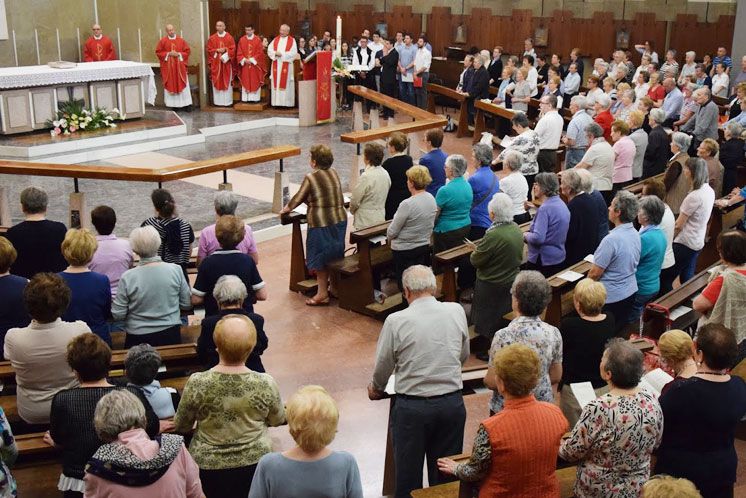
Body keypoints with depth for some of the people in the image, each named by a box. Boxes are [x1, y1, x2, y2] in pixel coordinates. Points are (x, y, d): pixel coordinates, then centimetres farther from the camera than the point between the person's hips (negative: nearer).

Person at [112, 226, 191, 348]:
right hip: (170, 336, 1)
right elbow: (186, 304, 0)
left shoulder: (128, 277, -16)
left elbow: (118, 315, -8)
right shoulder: (175, 270, -11)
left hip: (138, 339, -1)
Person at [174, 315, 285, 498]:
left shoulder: (196, 383, -22)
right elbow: (278, 420, -1)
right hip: (254, 464, 0)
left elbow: (181, 426, -5)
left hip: (208, 467, 0)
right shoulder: (266, 384, -20)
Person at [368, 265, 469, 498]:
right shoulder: (456, 311, -4)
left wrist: (376, 388, 21)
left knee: (408, 472, 14)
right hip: (452, 402, 3)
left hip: (412, 406, -3)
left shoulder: (396, 321, -12)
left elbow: (383, 365, -1)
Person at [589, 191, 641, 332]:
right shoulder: (635, 234, -1)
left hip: (612, 297, -8)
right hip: (630, 292, 8)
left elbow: (595, 273, -21)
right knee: (623, 331, 20)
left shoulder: (612, 240, -27)